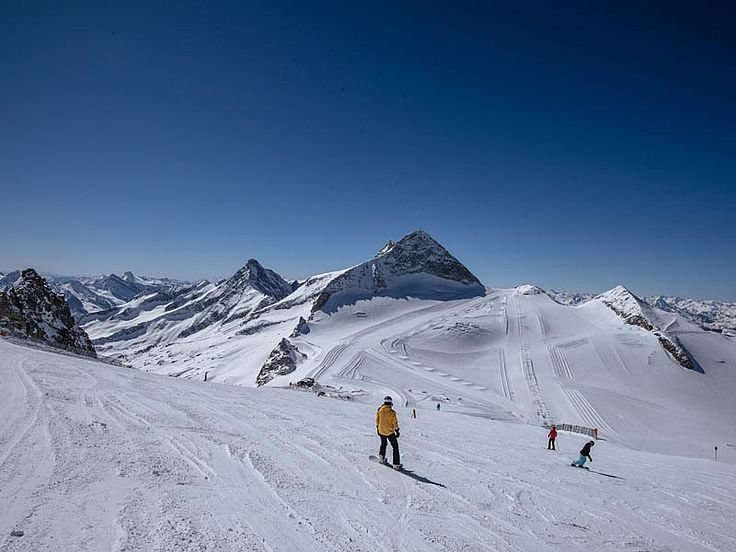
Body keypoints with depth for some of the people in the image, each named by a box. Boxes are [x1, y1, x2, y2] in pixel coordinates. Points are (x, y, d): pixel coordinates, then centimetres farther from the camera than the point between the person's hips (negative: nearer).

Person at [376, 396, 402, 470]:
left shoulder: (379, 410, -5)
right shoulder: (392, 412, -16)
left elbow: (377, 420, 5)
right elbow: (395, 423, -10)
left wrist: (377, 429, 18)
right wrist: (397, 431, 2)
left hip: (381, 431, 4)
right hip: (390, 432, -4)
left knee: (383, 444, 29)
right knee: (395, 447, 7)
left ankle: (382, 458, 36)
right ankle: (396, 464, 5)